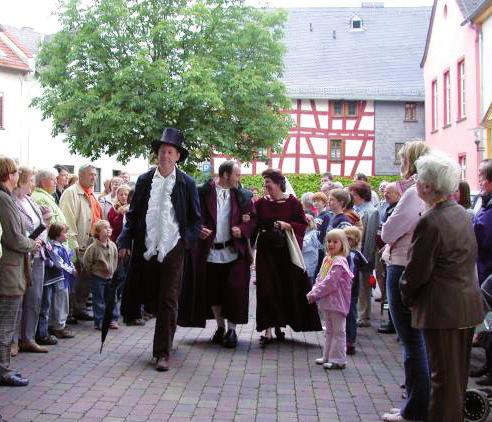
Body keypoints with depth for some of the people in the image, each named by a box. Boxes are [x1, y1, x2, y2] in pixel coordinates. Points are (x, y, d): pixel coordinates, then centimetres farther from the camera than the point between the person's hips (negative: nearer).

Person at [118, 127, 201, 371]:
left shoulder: (186, 183, -1)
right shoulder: (144, 181, 5)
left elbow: (195, 218, 5)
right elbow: (132, 214, 8)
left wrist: (187, 240, -9)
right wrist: (125, 241, -1)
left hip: (172, 250, -3)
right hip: (146, 249, 3)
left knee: (168, 302, -3)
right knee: (150, 299, 13)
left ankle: (162, 353, 2)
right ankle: (167, 334, 38)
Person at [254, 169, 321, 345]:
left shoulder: (292, 202, -1)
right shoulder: (261, 203, 4)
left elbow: (303, 224, -1)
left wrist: (288, 225, -16)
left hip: (285, 251, -1)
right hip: (266, 252, 1)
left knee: (287, 289, 5)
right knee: (267, 290, -2)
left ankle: (279, 325, 22)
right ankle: (268, 330, -1)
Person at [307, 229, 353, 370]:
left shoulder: (339, 262, -17)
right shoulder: (327, 259, 11)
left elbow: (329, 282, -21)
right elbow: (319, 278, 12)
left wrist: (314, 294, -17)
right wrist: (314, 292, -3)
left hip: (337, 302, -9)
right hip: (328, 301, 9)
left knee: (338, 331, -2)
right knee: (329, 330, 18)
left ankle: (338, 359, 4)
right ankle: (328, 356, 28)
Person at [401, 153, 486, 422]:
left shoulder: (430, 222, -20)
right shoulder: (463, 214, 6)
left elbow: (417, 271, -15)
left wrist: (407, 297, 4)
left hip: (443, 308, -8)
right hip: (469, 304, 8)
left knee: (444, 375, 2)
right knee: (459, 372, 19)